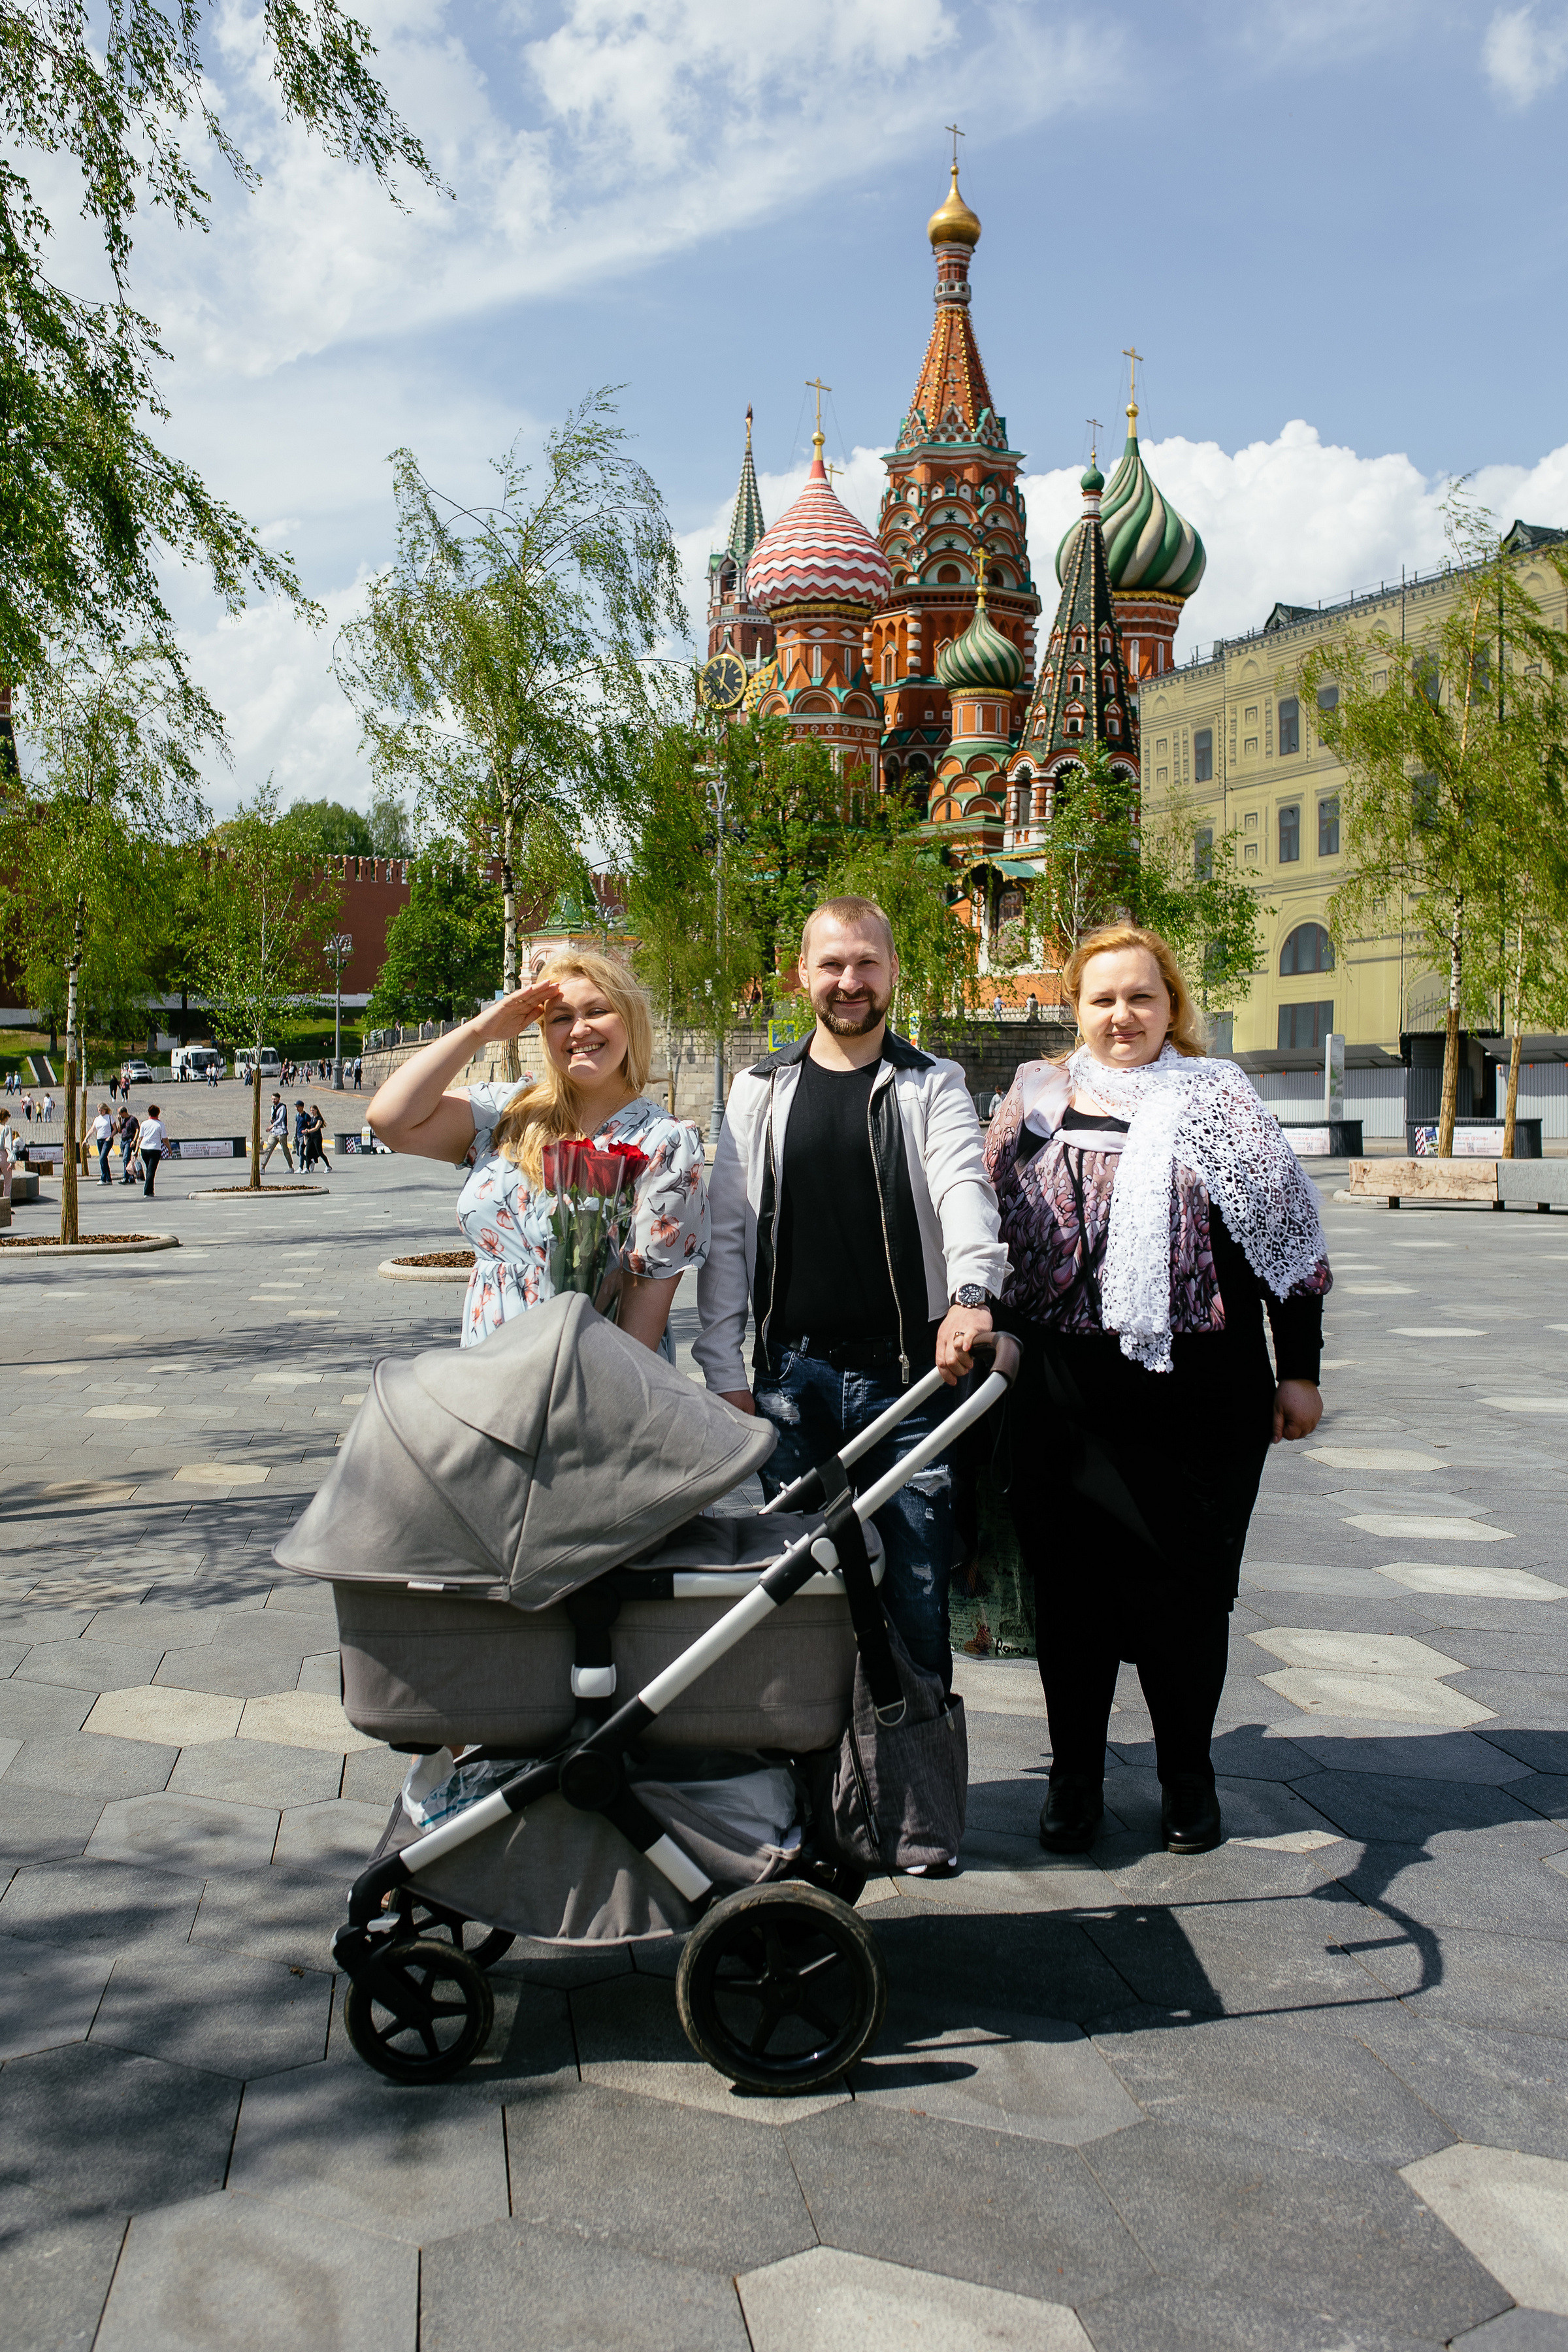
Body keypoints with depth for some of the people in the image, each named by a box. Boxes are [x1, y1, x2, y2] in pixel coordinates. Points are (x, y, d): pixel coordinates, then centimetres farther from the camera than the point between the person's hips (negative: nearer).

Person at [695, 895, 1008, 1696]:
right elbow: (726, 1234, 9)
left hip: (908, 1373, -2)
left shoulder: (933, 1087, 5)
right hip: (791, 1377, 2)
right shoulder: (759, 1090, 10)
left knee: (917, 1589, 2)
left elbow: (964, 1189, -14)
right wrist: (725, 1372, 2)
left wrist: (970, 1292, -34)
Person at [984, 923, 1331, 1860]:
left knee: (1184, 1583, 6)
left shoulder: (1218, 1098, 2)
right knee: (1071, 1581, 7)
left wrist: (1300, 1370, 1)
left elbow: (1289, 1237, 2)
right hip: (1064, 1396, 2)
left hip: (1197, 1393, -2)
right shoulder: (1037, 1100, 9)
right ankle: (1076, 1772, 24)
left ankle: (1188, 1774, 26)